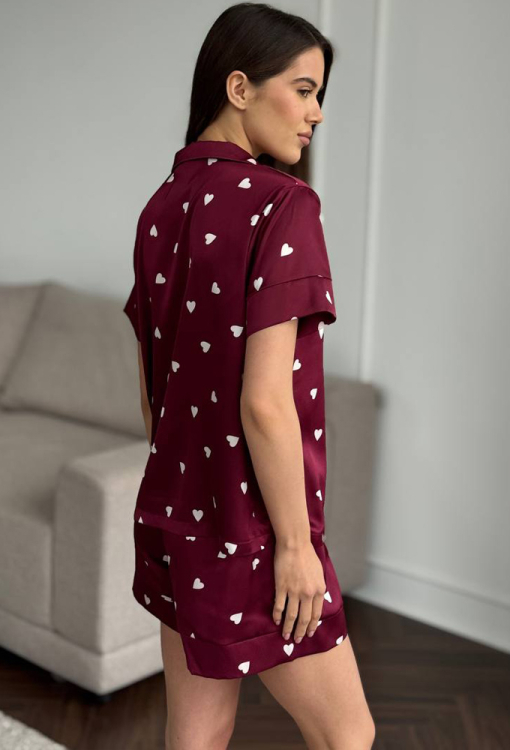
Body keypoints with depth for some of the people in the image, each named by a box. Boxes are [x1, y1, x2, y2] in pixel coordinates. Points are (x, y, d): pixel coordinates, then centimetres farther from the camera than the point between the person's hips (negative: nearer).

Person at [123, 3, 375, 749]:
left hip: (177, 511, 8)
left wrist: (181, 496, 19)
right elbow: (264, 400, -24)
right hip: (249, 527, -7)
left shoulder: (162, 211, 4)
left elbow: (152, 387, 9)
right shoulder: (281, 205, -20)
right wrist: (295, 542, -15)